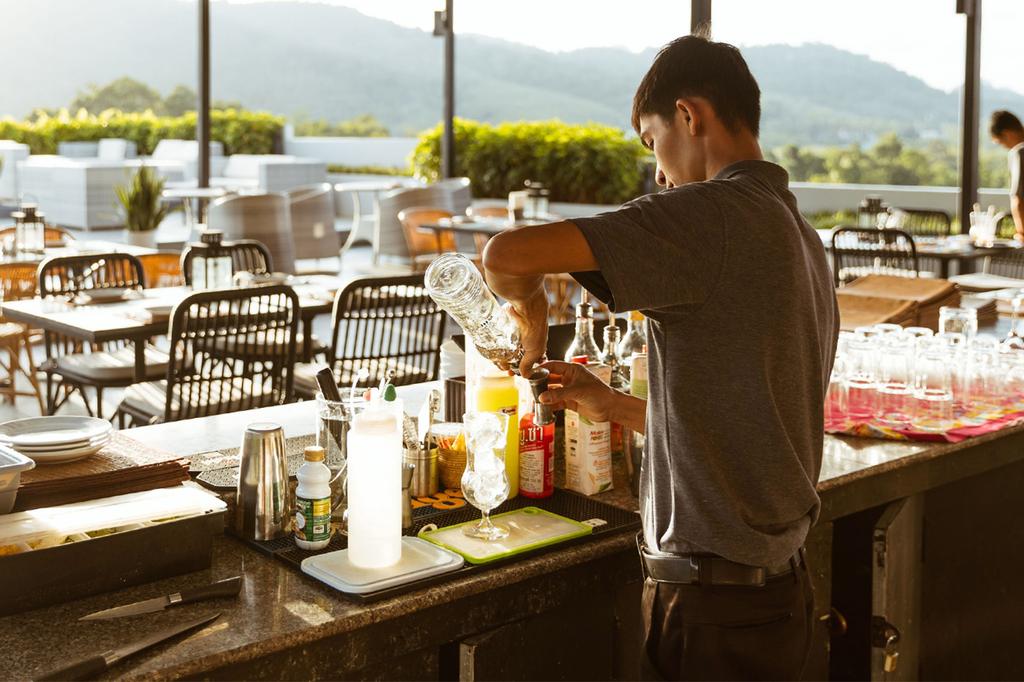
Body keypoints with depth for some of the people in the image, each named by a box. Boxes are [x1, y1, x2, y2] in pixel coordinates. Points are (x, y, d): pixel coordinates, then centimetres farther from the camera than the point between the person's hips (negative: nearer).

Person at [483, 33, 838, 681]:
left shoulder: (708, 215, -18)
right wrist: (613, 406, 21)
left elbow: (507, 254, -26)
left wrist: (529, 305, -4)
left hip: (716, 604, -9)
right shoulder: (800, 235, 11)